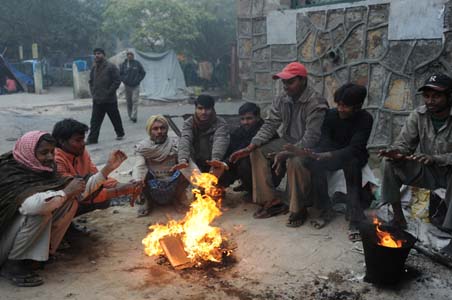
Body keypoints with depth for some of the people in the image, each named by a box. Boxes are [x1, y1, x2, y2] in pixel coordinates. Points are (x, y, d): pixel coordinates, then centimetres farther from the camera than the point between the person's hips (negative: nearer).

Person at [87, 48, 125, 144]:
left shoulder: (111, 67, -11)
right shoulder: (94, 68, 10)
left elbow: (117, 81, -14)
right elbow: (91, 81, 22)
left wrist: (109, 93, -14)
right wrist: (93, 92, 9)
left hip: (110, 100, -5)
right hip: (97, 100, 5)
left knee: (115, 118, 10)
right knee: (95, 121, 2)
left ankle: (120, 133, 28)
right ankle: (92, 138, 5)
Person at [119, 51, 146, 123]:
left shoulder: (137, 63, 1)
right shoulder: (123, 64, 2)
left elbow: (143, 73, 7)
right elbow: (120, 74, 8)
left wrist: (138, 80, -3)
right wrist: (124, 80, -5)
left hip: (136, 86, -1)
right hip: (127, 86, 2)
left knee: (135, 101, -12)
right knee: (129, 102, 8)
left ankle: (133, 116, -15)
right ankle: (130, 115, 21)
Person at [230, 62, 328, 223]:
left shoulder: (316, 103, -22)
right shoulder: (281, 100, 0)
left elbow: (312, 138, -29)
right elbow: (269, 126, -1)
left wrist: (286, 154, -41)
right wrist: (249, 147, -16)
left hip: (310, 147, -7)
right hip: (288, 142, 8)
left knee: (295, 161, -37)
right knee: (258, 151, -6)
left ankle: (299, 209, -14)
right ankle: (272, 201, -2)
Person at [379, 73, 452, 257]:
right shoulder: (418, 115, -5)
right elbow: (404, 143, -5)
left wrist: (434, 158, -41)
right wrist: (396, 152, -29)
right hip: (427, 172, 5)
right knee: (389, 163, -18)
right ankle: (399, 219, -6)